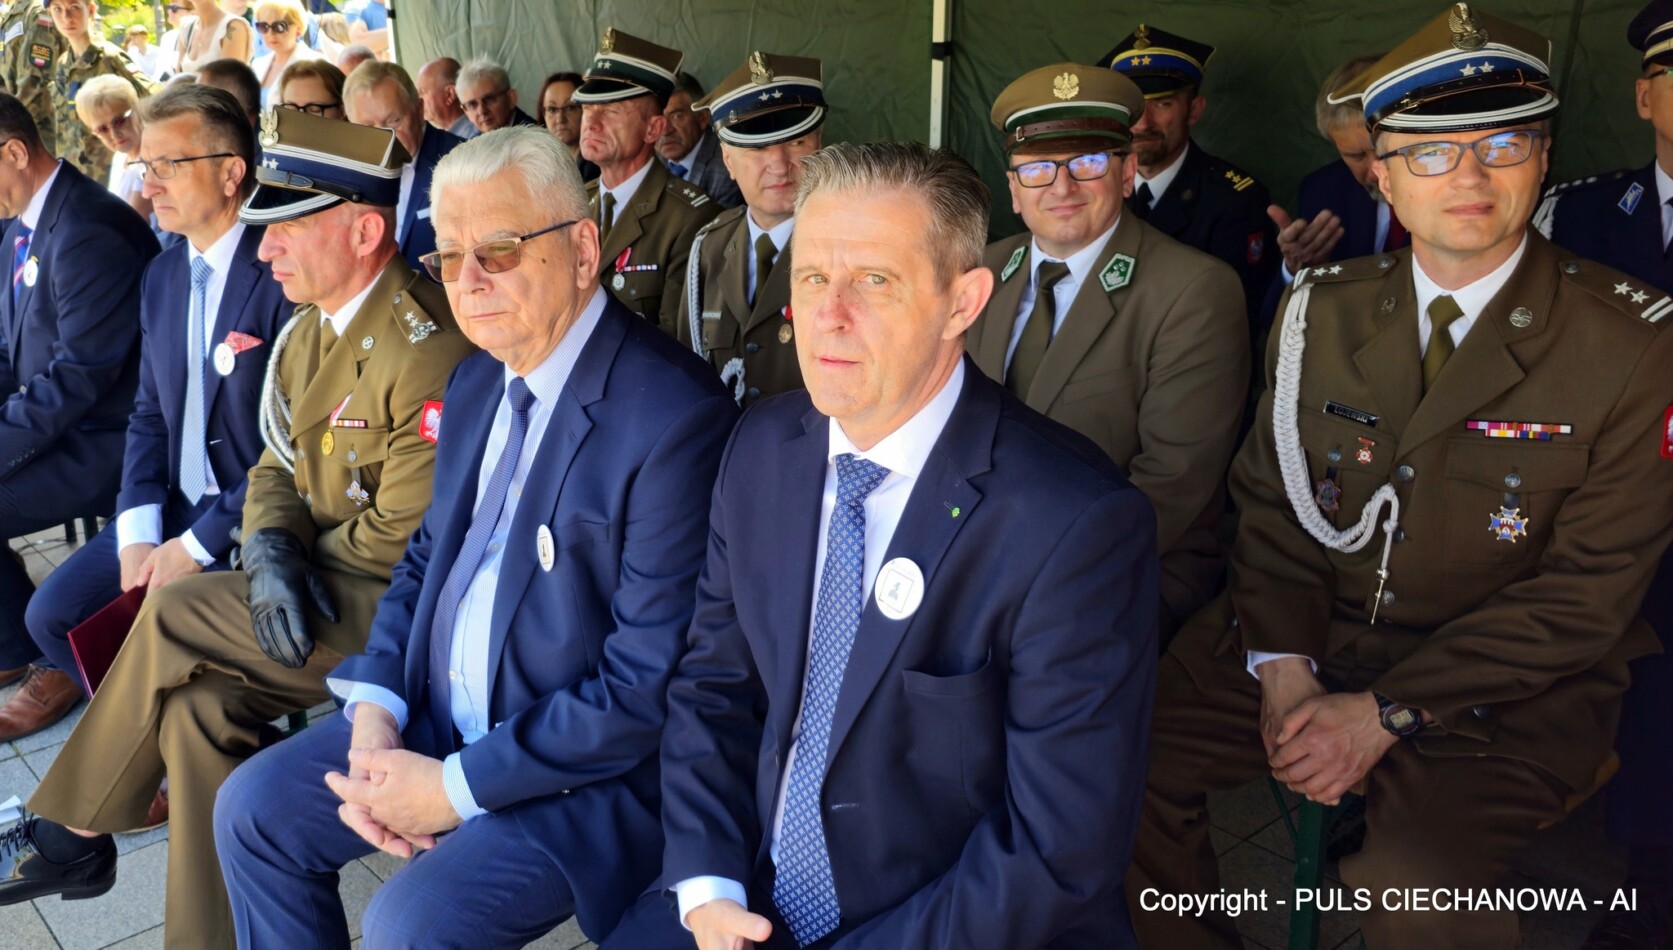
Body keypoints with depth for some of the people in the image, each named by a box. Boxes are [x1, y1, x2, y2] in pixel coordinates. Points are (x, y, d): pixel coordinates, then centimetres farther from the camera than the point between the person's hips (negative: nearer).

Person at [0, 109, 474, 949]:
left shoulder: (428, 351, -22)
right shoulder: (306, 332, 9)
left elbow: (406, 533, -21)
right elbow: (277, 465, 11)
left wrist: (300, 564, -7)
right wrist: (271, 552, -11)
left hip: (399, 607, -8)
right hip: (330, 587, 8)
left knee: (171, 617, -16)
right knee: (199, 698, -11)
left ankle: (73, 836, 5)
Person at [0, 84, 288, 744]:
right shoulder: (161, 275, 9)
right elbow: (149, 413, 11)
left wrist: (197, 545, -17)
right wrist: (138, 535, -3)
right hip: (170, 508, 8)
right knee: (54, 612, 1)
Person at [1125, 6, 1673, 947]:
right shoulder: (1324, 308, 3)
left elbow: (1590, 590, -10)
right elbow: (1273, 502, 6)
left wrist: (1387, 712, -17)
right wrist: (1284, 666, -11)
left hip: (1506, 687, -3)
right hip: (1312, 638, 4)